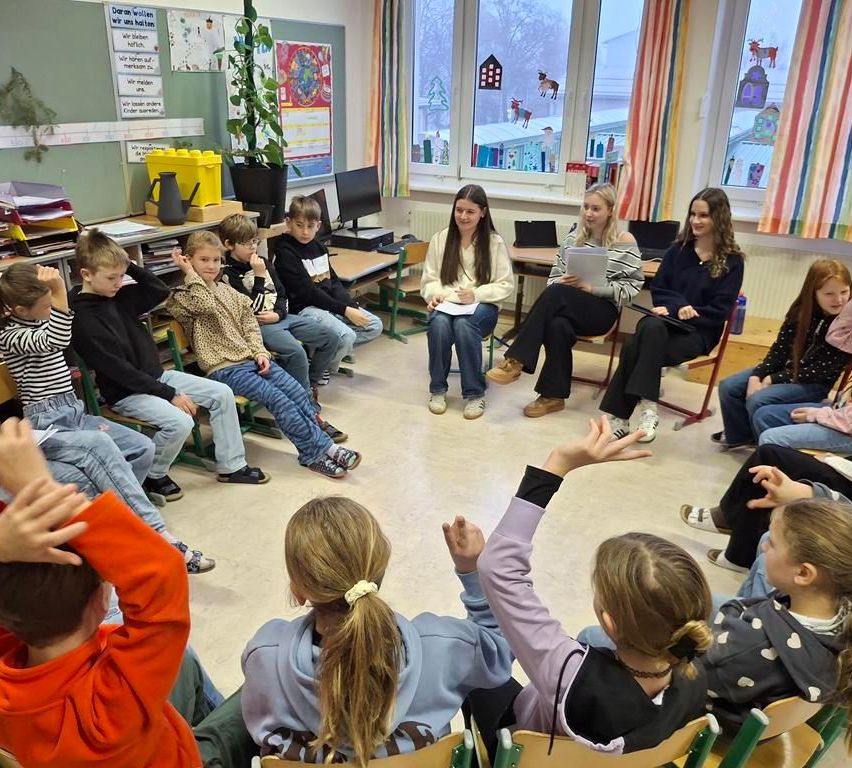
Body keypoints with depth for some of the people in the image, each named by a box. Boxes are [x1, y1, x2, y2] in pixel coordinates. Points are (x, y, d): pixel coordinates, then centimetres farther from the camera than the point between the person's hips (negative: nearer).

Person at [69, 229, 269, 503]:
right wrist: (170, 394, -22)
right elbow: (119, 370, -22)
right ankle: (152, 476, -1)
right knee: (180, 422, -31)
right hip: (126, 393, -8)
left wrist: (131, 266, -4)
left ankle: (231, 466, 8)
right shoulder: (83, 319, -20)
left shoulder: (118, 296, 2)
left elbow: (161, 291, 12)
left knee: (222, 394, -1)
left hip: (156, 375, 8)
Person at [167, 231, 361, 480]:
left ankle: (322, 448, -8)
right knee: (279, 400, -21)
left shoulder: (226, 289, 17)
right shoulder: (181, 296, -2)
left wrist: (260, 351, 1)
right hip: (224, 368, -7)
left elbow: (248, 321, 15)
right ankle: (319, 450, -16)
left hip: (252, 358, 7)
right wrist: (190, 273, -14)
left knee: (298, 392, -10)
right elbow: (206, 305, -24)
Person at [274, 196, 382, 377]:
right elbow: (307, 292, -16)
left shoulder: (319, 247, 14)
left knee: (375, 325, 0)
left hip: (331, 303, 9)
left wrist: (352, 306, -3)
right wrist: (344, 310, -18)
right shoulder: (286, 253, -11)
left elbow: (334, 282, 14)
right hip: (305, 308, -8)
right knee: (346, 336, -29)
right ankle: (319, 369, -4)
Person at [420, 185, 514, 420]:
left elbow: (506, 285, -1)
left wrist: (477, 294, -18)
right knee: (439, 324, -34)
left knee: (464, 324, -36)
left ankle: (474, 392, -22)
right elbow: (429, 279, 11)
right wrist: (434, 294, -12)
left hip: (481, 306, -2)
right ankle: (437, 388, -14)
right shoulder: (440, 239, 8)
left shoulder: (495, 242, 1)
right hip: (446, 304, 2)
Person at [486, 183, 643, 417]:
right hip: (567, 307, 4)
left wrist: (593, 288, -16)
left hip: (601, 310, -3)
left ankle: (516, 361, -32)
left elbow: (631, 287, -4)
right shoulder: (575, 236, 14)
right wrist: (561, 282, -11)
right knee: (557, 326, -34)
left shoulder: (625, 242, 1)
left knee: (556, 294, -33)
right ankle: (554, 395, -20)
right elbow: (554, 276, 14)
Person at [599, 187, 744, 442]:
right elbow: (658, 289, 9)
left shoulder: (731, 261, 0)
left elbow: (720, 311, -5)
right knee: (650, 326, -35)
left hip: (699, 330, -3)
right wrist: (679, 305, -12)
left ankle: (620, 416, -26)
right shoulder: (679, 249, 12)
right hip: (665, 322, 3)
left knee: (635, 347, -31)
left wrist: (680, 312, -16)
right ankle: (647, 409, -36)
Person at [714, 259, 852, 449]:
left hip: (814, 383, -6)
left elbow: (822, 370, -19)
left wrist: (773, 380, -18)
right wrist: (756, 376, -17)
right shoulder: (801, 311, -4)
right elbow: (779, 349, -1)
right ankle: (739, 434, 18)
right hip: (786, 368, 6)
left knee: (757, 401, -26)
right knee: (728, 387, -3)